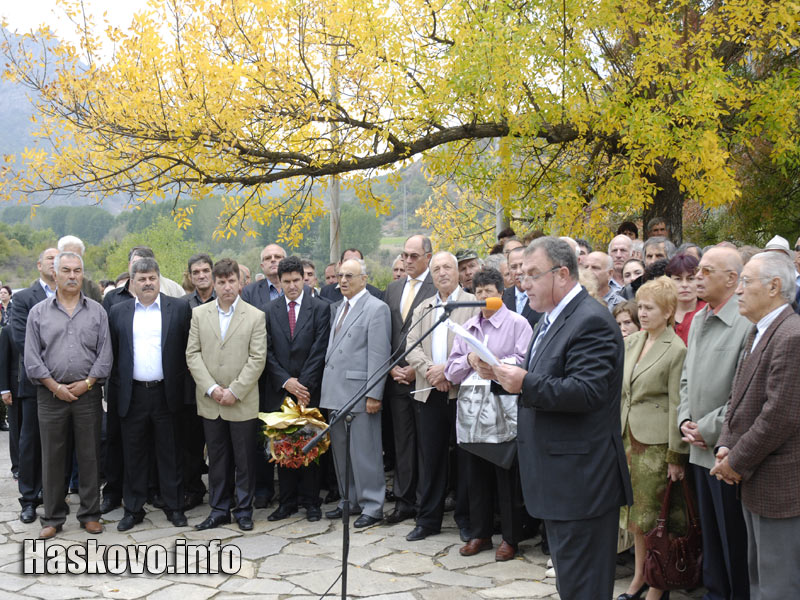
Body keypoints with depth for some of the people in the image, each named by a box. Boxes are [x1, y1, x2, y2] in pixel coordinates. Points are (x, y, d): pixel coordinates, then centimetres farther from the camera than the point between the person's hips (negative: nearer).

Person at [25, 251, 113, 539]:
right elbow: (32, 357, 1)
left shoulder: (96, 311, 7)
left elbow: (105, 354, 2)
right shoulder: (38, 312, 6)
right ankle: (53, 518, 16)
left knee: (90, 456, 5)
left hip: (88, 393, 0)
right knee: (51, 457, 5)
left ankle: (90, 514, 16)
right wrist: (55, 386, -7)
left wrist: (86, 383, -8)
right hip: (51, 394, 0)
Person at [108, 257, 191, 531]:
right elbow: (111, 352, 9)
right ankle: (133, 509, 20)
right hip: (132, 394, 2)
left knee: (169, 454, 7)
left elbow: (189, 348, 3)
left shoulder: (179, 308, 1)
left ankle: (174, 507, 18)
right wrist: (116, 386, 2)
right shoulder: (118, 312, 7)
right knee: (133, 455, 9)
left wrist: (180, 384, -2)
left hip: (166, 393, -1)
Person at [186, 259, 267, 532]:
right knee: (217, 458, 10)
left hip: (243, 403, -2)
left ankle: (244, 510, 17)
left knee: (244, 460, 5)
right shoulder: (199, 314, 6)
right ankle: (219, 509, 21)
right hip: (210, 402, 2)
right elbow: (192, 354, 2)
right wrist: (211, 388, -9)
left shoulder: (255, 316, -1)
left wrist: (234, 391, -12)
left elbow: (257, 359, -6)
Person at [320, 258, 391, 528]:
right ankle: (350, 500, 26)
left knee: (364, 450, -3)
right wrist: (326, 383, 13)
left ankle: (372, 506, 7)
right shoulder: (338, 308, 18)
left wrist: (374, 394, -17)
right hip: (336, 392, 8)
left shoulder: (376, 308, -8)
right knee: (340, 450, 14)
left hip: (359, 392, -8)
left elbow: (379, 355, -13)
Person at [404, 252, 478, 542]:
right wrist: (430, 371, -9)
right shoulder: (422, 309, 17)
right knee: (431, 457, 9)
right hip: (429, 394, 4)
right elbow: (412, 347, 8)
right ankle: (428, 519, 17)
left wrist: (447, 370, -15)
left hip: (462, 391, -4)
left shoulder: (474, 304, 1)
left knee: (464, 458, 3)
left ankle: (465, 518, 15)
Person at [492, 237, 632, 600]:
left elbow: (588, 391, -26)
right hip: (559, 477, 10)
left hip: (580, 481, -10)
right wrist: (504, 376, 1)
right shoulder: (551, 320, 16)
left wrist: (526, 384, -26)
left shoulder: (591, 321, -17)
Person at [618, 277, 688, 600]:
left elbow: (677, 405, -13)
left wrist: (676, 456, -13)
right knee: (636, 513, 15)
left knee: (656, 515, 2)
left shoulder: (676, 350, -12)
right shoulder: (631, 342, 9)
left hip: (656, 442, -7)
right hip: (630, 437, 7)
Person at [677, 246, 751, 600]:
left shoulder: (747, 323, -16)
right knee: (710, 537, 18)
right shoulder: (698, 320, 12)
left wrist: (709, 429, -13)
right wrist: (685, 420, 6)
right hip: (700, 450, 8)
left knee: (735, 541, 4)